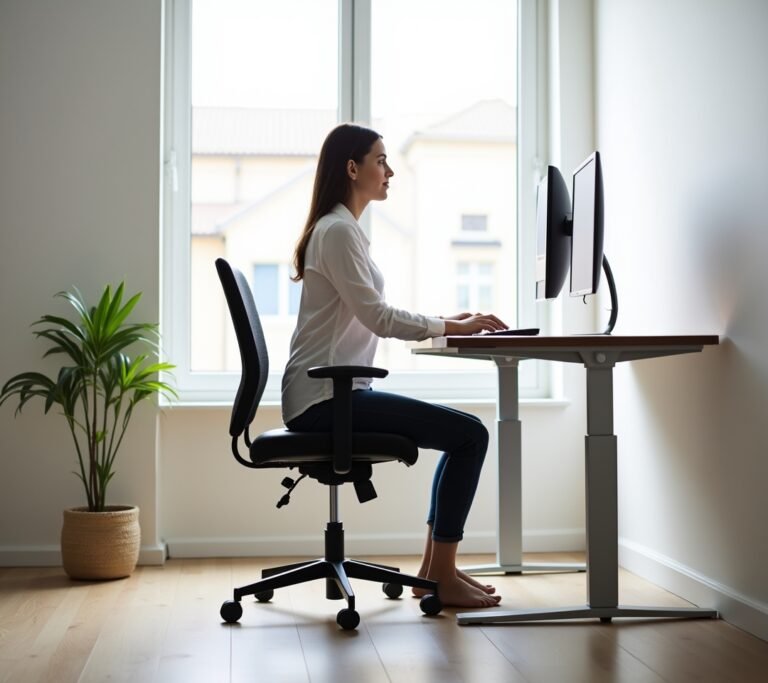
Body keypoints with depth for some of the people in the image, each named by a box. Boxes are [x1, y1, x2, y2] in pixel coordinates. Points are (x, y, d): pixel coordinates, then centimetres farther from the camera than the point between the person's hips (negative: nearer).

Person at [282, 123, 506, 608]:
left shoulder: (342, 229, 21)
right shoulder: (339, 231, -11)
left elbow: (372, 318, 20)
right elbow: (377, 317, -17)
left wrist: (449, 322, 10)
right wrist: (452, 327, -10)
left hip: (336, 392, 10)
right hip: (325, 396, -10)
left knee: (465, 433, 13)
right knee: (470, 434, -13)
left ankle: (434, 569, 13)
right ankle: (443, 579, -6)